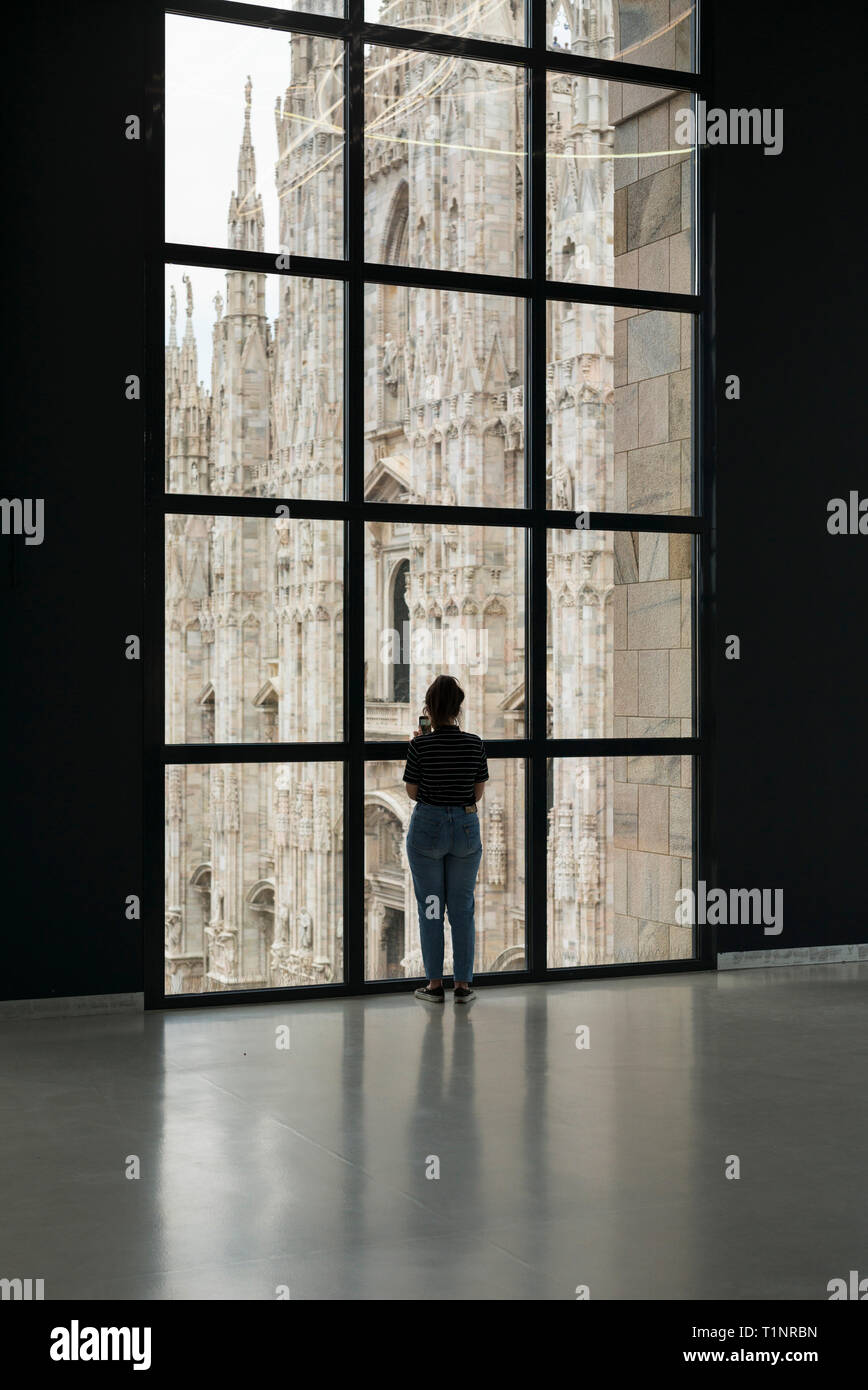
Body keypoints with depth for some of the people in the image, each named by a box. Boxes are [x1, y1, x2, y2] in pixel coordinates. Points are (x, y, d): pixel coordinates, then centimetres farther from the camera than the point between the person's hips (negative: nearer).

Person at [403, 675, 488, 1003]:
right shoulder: (475, 744, -5)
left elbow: (413, 792, -2)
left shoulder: (420, 745, -11)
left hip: (428, 826, -2)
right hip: (466, 827, 2)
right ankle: (463, 985, 12)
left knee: (430, 907, 8)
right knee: (462, 907, 10)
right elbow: (478, 793, 2)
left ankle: (435, 985, 11)